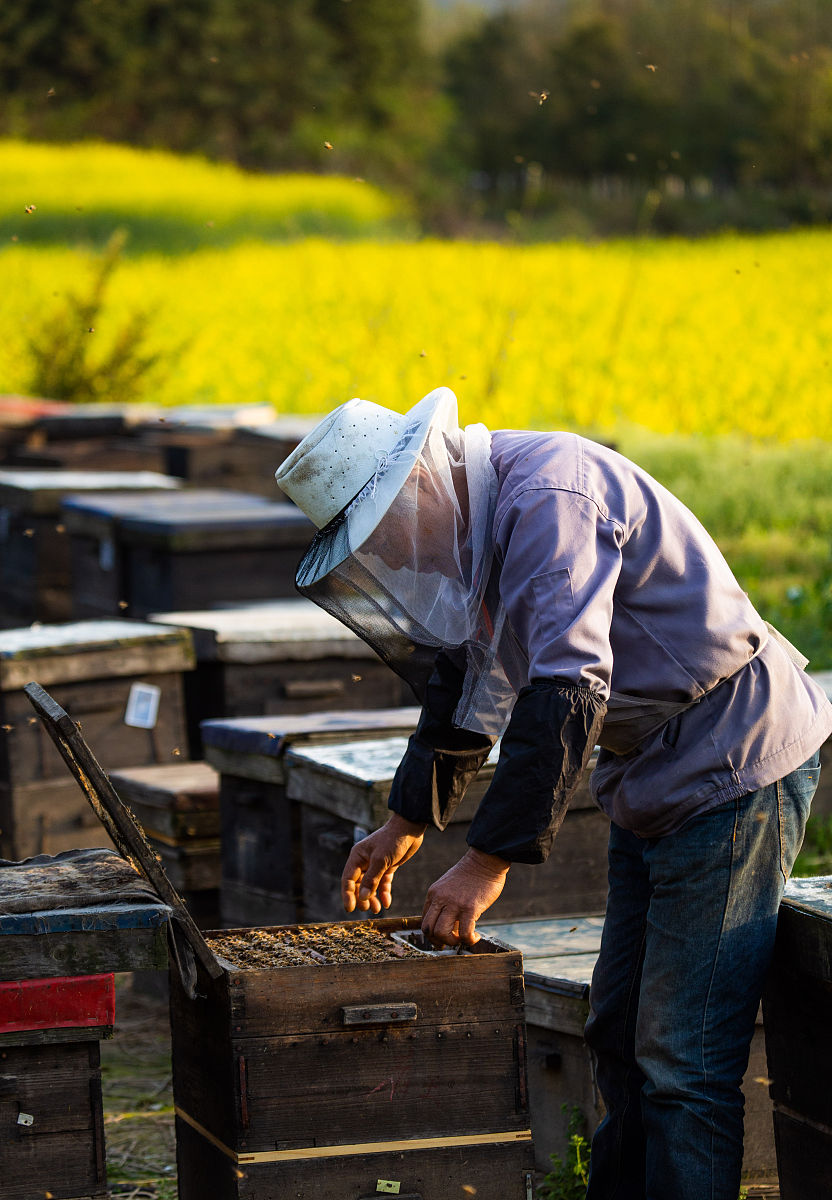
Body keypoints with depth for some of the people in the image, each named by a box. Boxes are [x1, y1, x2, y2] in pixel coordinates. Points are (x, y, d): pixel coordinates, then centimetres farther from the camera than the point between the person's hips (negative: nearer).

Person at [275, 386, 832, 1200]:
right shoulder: (474, 519, 8)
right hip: (653, 779, 10)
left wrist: (489, 860, -29)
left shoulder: (551, 497, -23)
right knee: (619, 1034, 16)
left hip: (735, 766, -10)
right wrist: (408, 822, 25)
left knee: (685, 1063, -11)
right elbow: (467, 676, 24)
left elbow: (566, 695, -31)